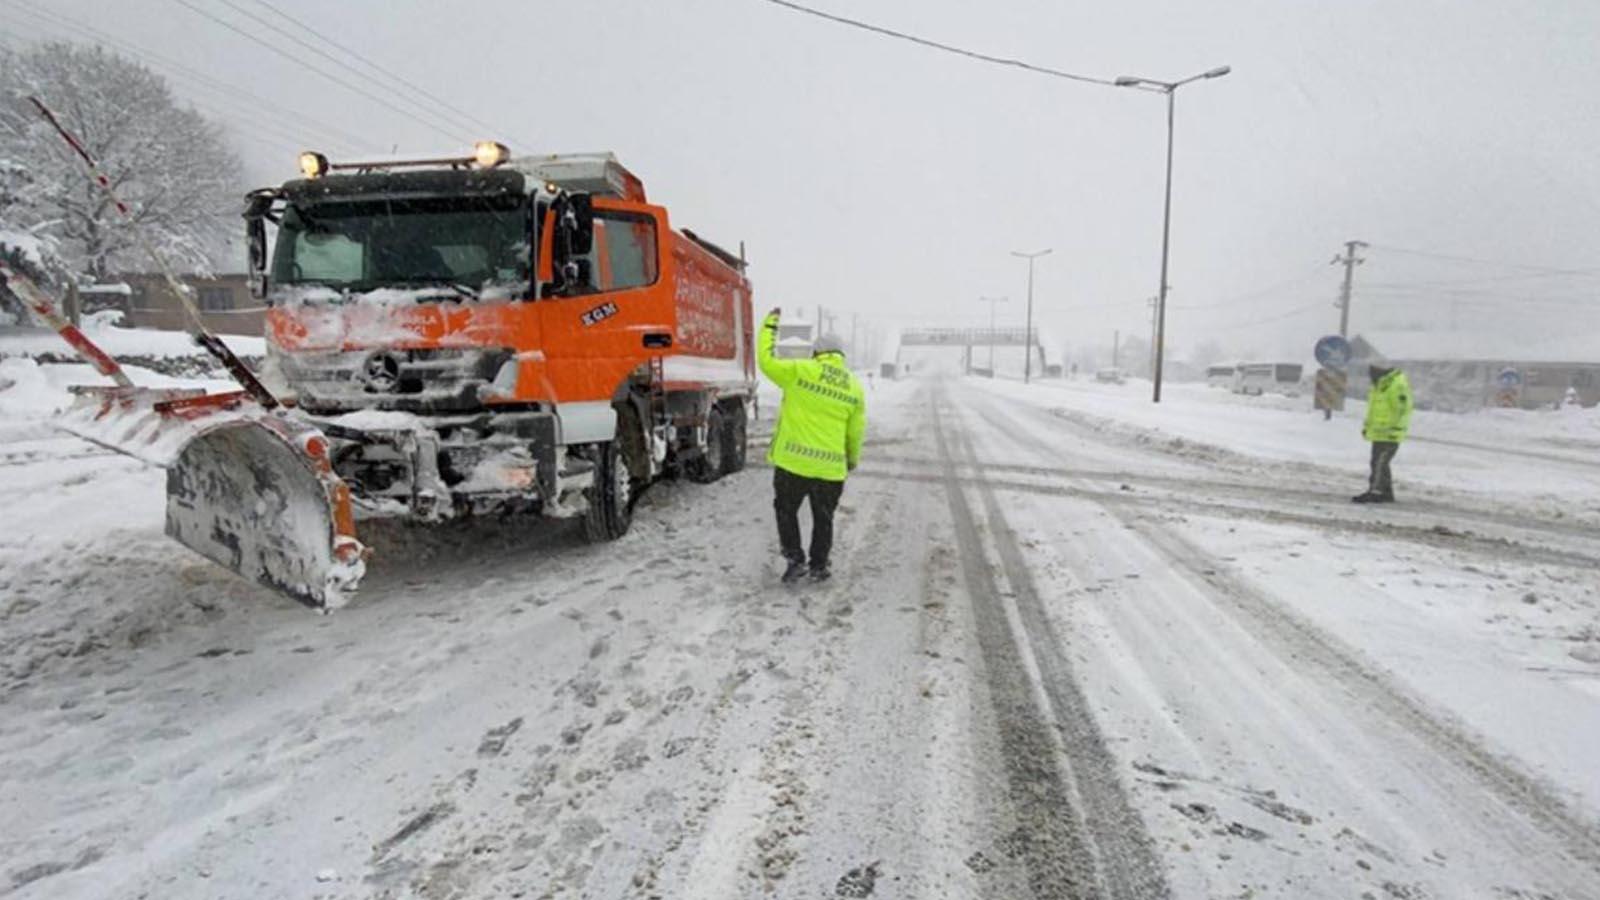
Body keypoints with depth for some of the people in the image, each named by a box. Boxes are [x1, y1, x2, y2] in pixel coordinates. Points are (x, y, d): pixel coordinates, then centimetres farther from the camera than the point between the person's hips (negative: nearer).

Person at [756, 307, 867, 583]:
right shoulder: (855, 388, 4)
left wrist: (769, 326, 14)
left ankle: (795, 560, 9)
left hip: (793, 460, -3)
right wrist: (853, 458, 26)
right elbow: (856, 432, 8)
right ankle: (818, 566, 24)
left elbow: (766, 362, 1)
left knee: (786, 510, 15)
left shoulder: (800, 371, -7)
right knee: (823, 518, 18)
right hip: (831, 466, 3)